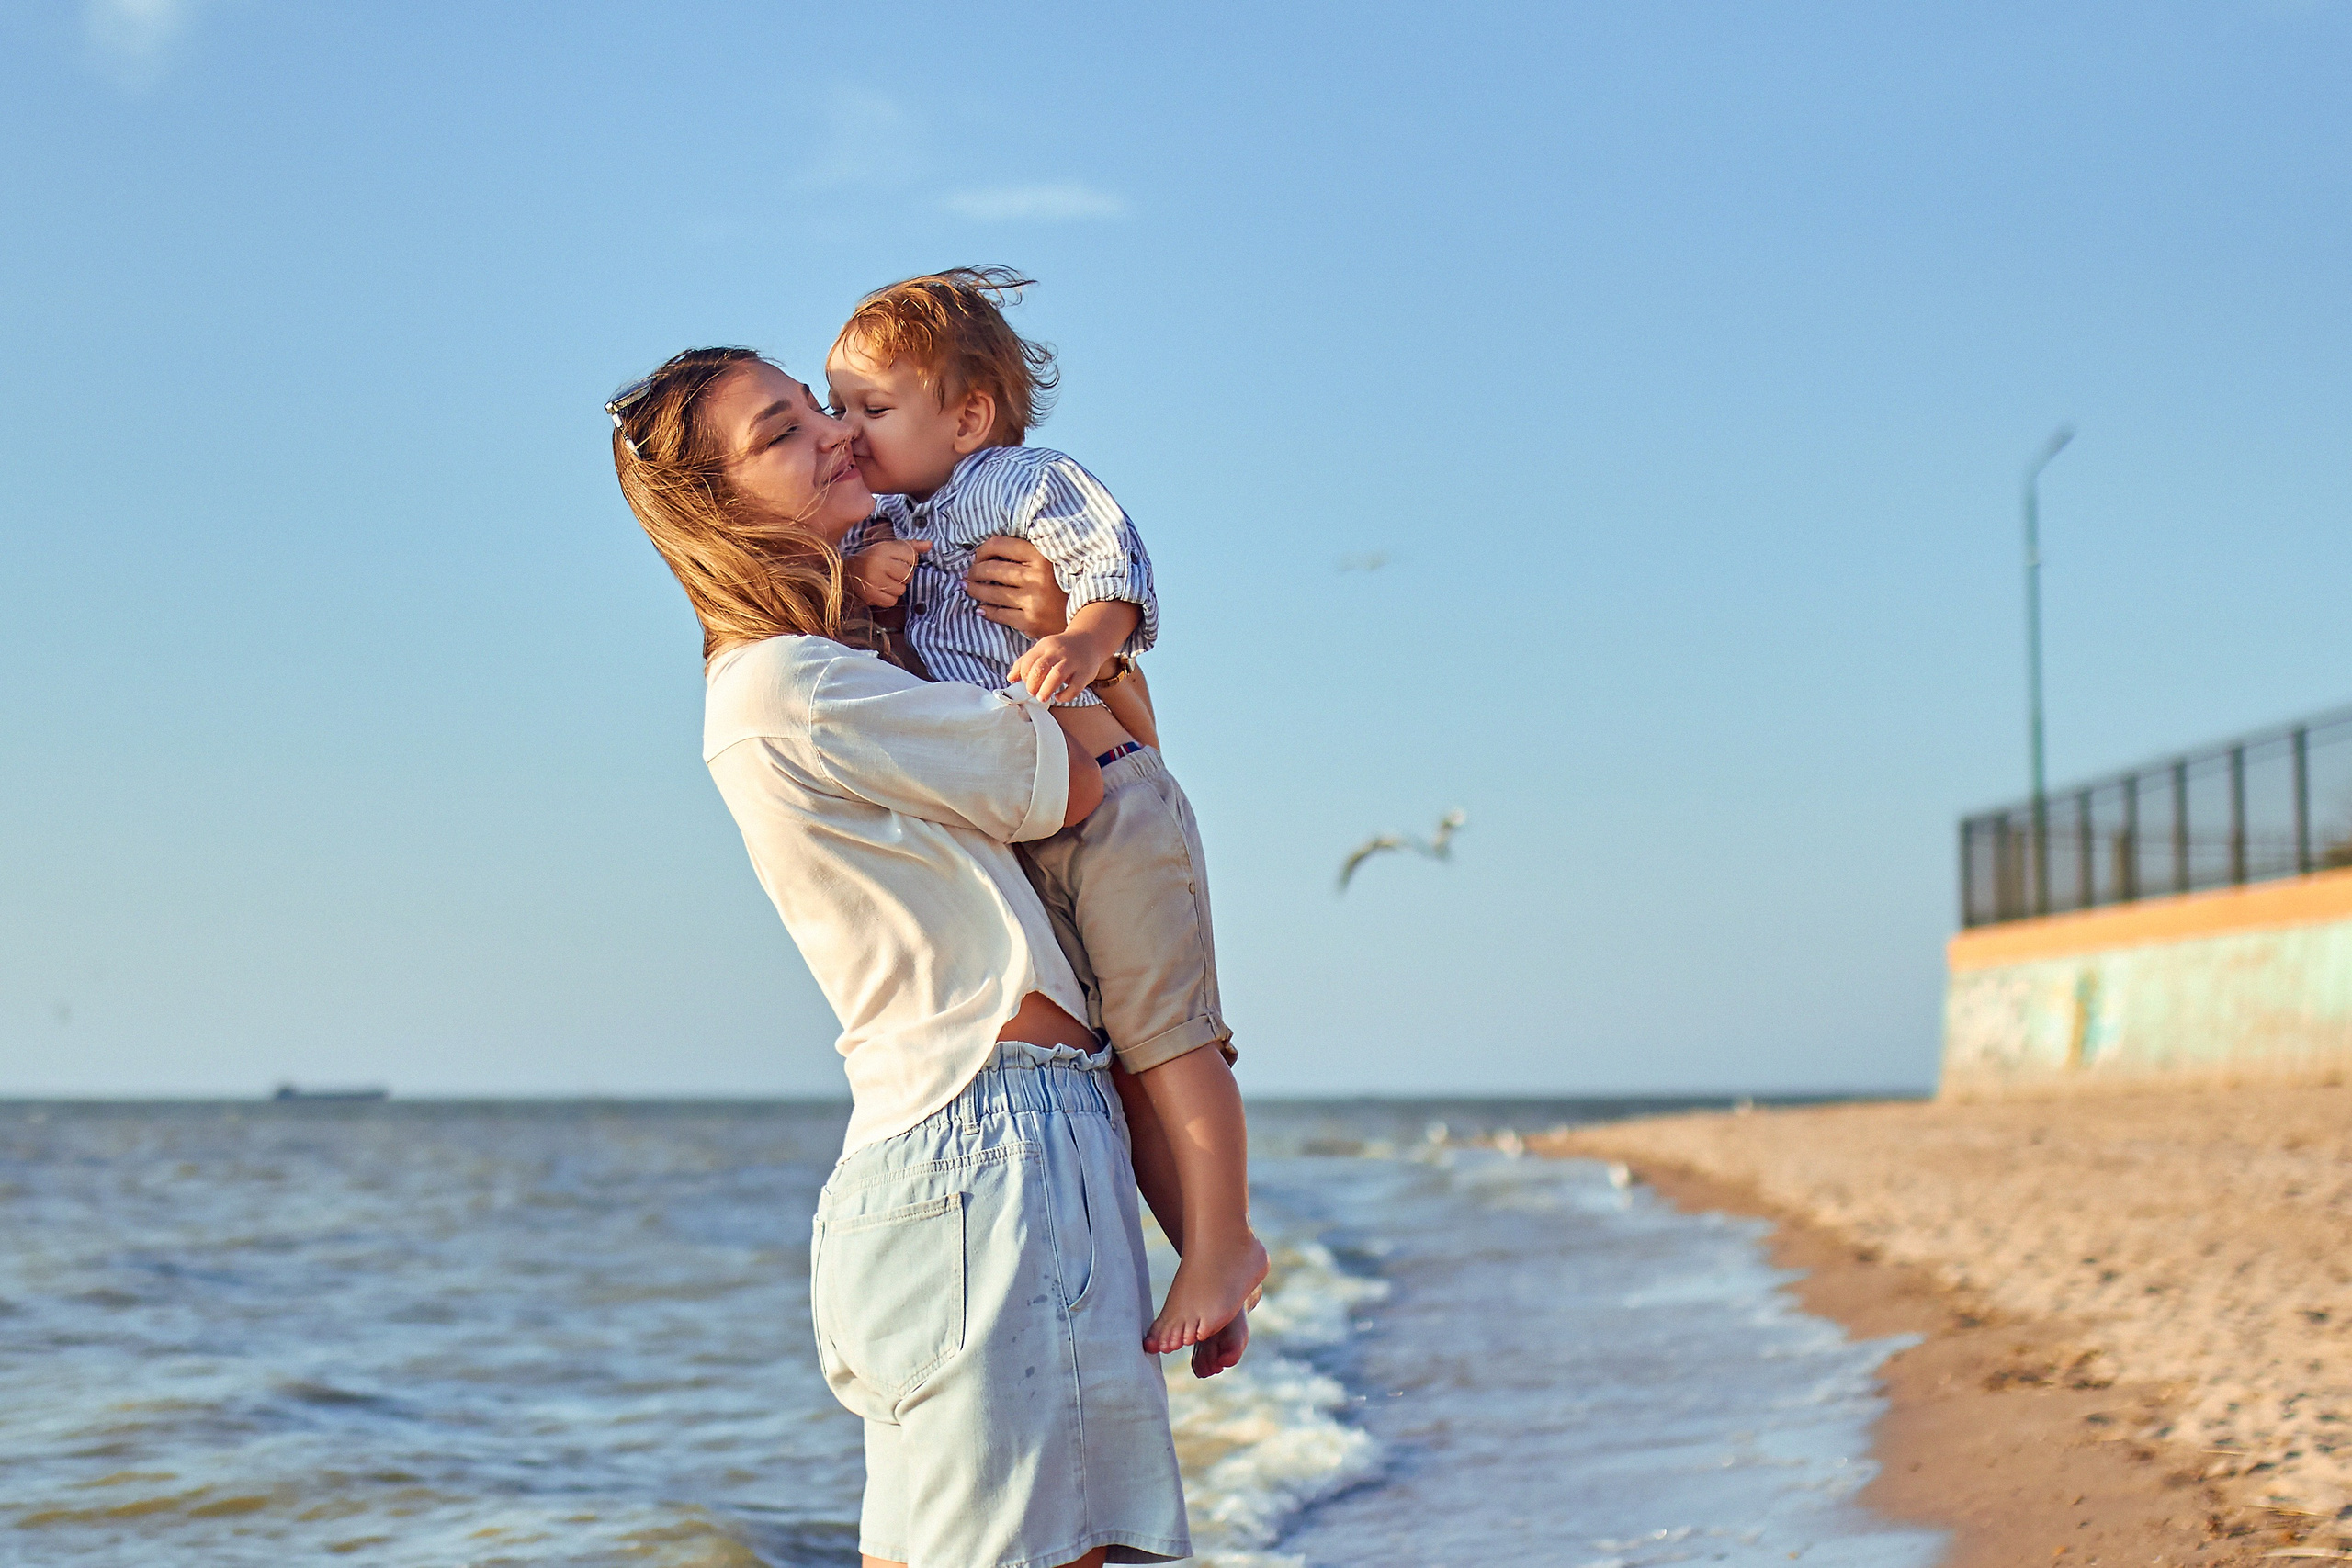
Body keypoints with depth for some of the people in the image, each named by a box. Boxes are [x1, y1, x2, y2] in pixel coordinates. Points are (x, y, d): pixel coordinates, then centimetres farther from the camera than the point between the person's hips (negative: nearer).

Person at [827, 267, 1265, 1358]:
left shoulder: (1023, 481, -6)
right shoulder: (890, 525, 18)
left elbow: (1114, 561, -16)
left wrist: (1084, 641, -34)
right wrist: (861, 574, -10)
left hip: (1107, 804, -8)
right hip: (1019, 831, 8)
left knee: (1161, 1033, -8)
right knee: (1115, 1055, 9)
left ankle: (1223, 1242, -1)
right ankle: (1197, 1247, 15)